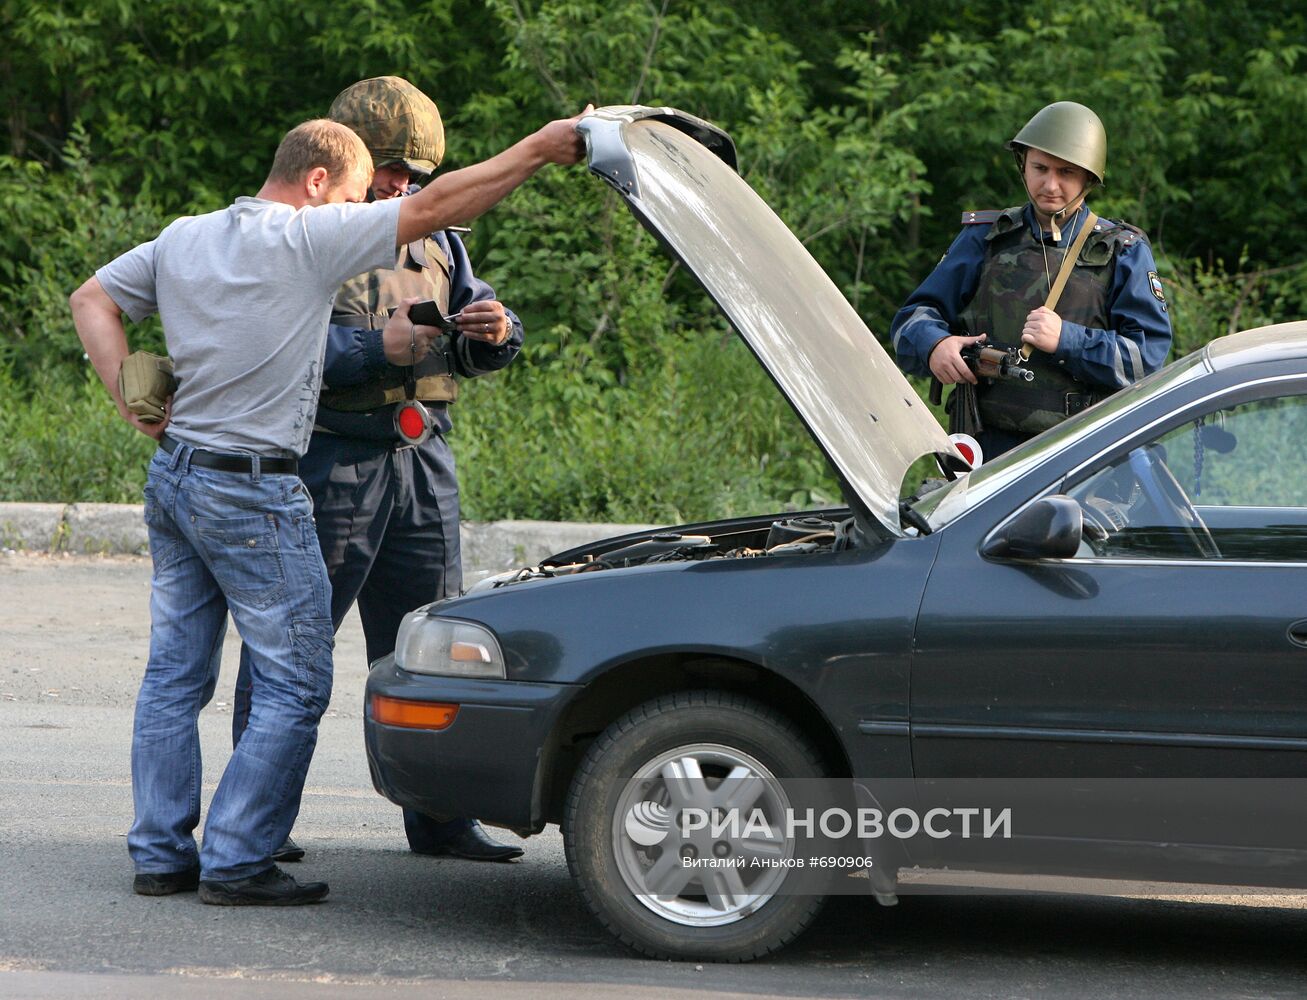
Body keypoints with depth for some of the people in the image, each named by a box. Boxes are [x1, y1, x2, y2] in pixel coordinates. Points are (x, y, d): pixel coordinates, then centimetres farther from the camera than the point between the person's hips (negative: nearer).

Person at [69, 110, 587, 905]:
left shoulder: (183, 239, 9)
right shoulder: (307, 240, -13)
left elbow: (92, 300, 15)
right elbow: (436, 209, -14)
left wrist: (131, 398, 7)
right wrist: (538, 151, -8)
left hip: (173, 477, 8)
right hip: (251, 494, -8)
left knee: (175, 673, 12)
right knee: (295, 684, -1)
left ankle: (161, 854, 14)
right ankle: (236, 862, -4)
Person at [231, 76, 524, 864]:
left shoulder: (433, 240, 17)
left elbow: (482, 352, 17)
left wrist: (492, 333, -7)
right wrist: (375, 349, -23)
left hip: (423, 463, 7)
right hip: (328, 464, -6)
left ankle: (440, 818, 15)